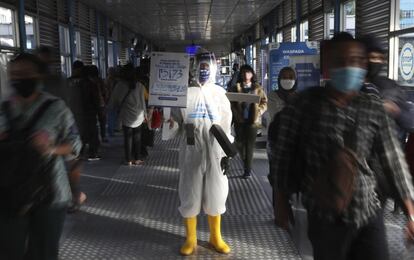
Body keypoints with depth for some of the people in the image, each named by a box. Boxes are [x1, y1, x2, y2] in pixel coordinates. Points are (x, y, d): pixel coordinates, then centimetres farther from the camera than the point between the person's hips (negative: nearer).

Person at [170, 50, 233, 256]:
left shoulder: (220, 93, 3)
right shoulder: (185, 92, 0)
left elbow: (226, 126, 7)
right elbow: (175, 120, 6)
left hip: (214, 153, 1)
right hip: (191, 153, -1)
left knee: (215, 195, 11)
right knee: (190, 195, 7)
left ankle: (215, 237, 29)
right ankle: (190, 239, 24)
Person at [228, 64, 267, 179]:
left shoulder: (258, 88, 5)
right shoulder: (236, 88, 5)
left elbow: (264, 102, 5)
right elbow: (231, 102, 1)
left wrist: (259, 111, -10)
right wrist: (236, 113, -12)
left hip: (253, 120, -1)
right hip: (240, 120, 1)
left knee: (250, 144, -1)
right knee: (240, 143, 9)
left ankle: (247, 169, 4)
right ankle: (246, 166, 31)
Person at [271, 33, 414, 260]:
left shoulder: (374, 110, 0)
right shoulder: (304, 105, -9)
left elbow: (394, 160, 5)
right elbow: (284, 155, -3)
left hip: (370, 213, 3)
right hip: (326, 218, -2)